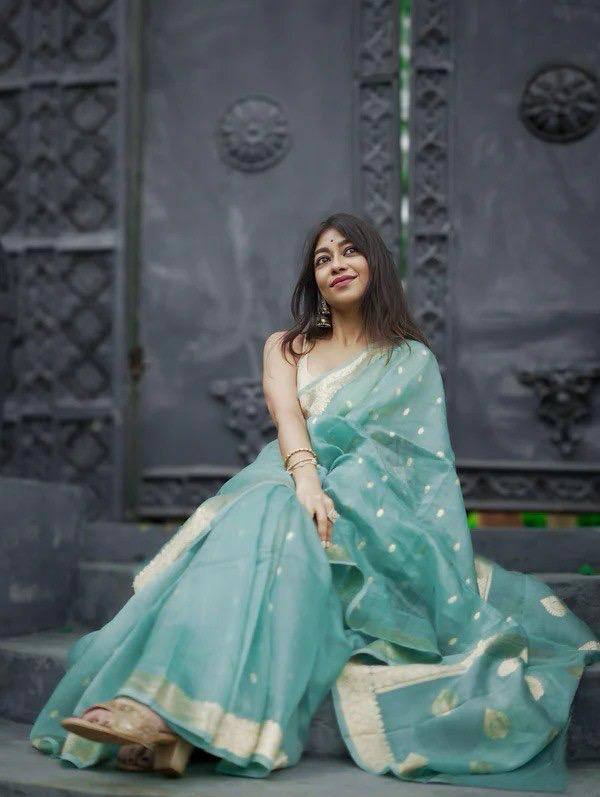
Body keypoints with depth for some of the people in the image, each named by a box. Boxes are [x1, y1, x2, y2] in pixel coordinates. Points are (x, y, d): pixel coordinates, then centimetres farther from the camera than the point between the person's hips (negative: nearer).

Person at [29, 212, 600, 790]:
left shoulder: (412, 360, 20)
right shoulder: (285, 348, 24)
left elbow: (425, 460, 8)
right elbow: (287, 416, 1)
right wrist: (306, 478, -21)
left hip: (372, 510, -2)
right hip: (285, 487, 2)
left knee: (268, 519, -35)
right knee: (260, 518, -35)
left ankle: (167, 718, -51)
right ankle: (163, 730, -51)